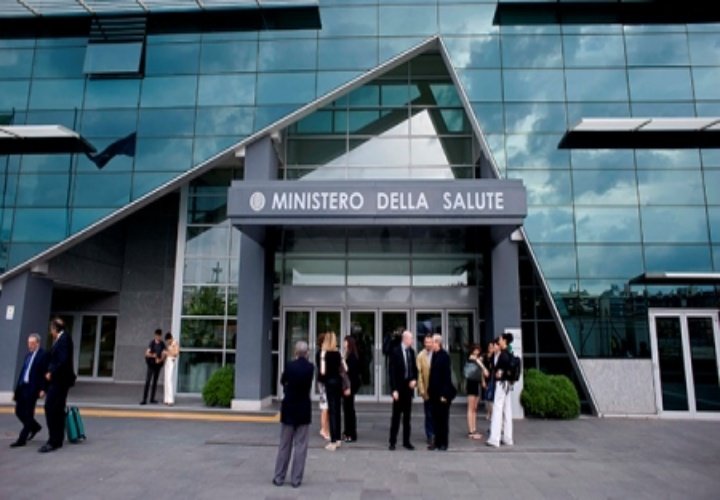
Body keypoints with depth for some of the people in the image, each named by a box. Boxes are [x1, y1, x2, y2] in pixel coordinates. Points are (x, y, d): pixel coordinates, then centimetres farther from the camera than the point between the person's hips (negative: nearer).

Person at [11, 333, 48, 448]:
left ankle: (22, 439, 6)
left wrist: (42, 389, -17)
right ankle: (34, 427, 32)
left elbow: (45, 373, -12)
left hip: (32, 388, -8)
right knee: (19, 411, 11)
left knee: (28, 414, -2)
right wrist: (18, 386, 14)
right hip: (22, 386, 8)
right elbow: (23, 371, 18)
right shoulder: (28, 355, 15)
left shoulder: (44, 355, -9)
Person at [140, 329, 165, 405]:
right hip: (151, 364, -4)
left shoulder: (162, 344, 2)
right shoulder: (152, 343, -9)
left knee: (155, 381, 8)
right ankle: (144, 399, -9)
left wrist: (160, 359, -19)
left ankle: (152, 398, 15)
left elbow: (163, 354, -1)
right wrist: (153, 355, -30)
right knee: (147, 381, -9)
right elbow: (147, 353, -15)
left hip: (158, 365, 4)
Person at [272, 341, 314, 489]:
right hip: (304, 410, 0)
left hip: (289, 409, 0)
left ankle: (279, 478, 18)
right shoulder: (310, 367, -9)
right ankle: (296, 479, 9)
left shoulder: (290, 366, -12)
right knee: (300, 446, 7)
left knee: (284, 446, 11)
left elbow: (282, 381, 4)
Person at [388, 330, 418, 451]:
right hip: (399, 388, -5)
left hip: (409, 387, 5)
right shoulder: (395, 352, -10)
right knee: (396, 416, 3)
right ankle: (392, 442, 12)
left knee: (407, 416, 10)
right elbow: (392, 372, -12)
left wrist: (414, 380, -3)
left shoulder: (411, 351, 6)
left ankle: (406, 441, 18)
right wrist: (394, 389, -15)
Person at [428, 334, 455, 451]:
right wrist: (430, 390, 10)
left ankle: (443, 443, 12)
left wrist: (444, 394, -17)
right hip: (435, 392, 7)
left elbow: (447, 375, -15)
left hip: (443, 393, -7)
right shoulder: (434, 355, 8)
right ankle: (437, 442, 19)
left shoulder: (444, 356, -14)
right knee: (436, 418, 11)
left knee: (443, 418, 3)